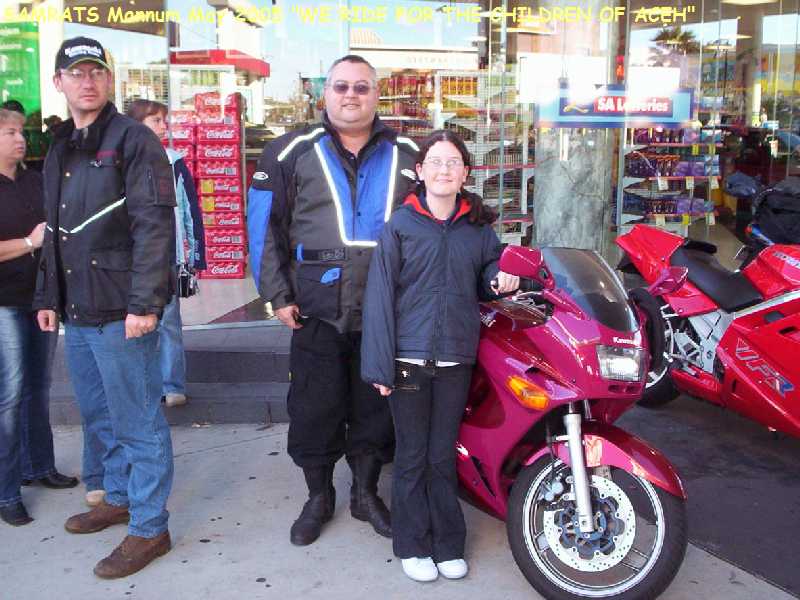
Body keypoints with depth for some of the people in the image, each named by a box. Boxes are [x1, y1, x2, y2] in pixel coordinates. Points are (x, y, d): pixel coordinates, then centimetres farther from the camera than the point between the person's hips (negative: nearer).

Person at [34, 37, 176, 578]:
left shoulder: (133, 140, -9)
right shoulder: (59, 149, 16)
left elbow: (155, 226, -16)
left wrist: (144, 303, -21)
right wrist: (48, 297, 19)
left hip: (121, 312, -8)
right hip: (75, 312, 8)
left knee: (137, 423, 0)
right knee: (99, 416, 19)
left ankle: (149, 528, 13)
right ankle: (119, 498, 37)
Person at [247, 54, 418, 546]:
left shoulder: (406, 155, 8)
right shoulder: (292, 152, 2)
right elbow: (265, 225, 2)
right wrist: (278, 295, -4)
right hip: (316, 311, -1)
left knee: (375, 407, 12)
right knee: (315, 409, 7)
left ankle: (367, 493, 30)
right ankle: (319, 497, 26)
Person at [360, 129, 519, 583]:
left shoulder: (478, 226, 6)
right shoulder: (400, 225, -3)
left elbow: (487, 276, 20)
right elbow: (381, 295, -6)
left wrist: (503, 278, -5)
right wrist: (379, 365, -11)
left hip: (457, 359, 2)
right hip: (410, 358, -2)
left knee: (443, 455, 13)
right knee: (413, 455, 9)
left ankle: (448, 543, 26)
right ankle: (413, 544, 24)